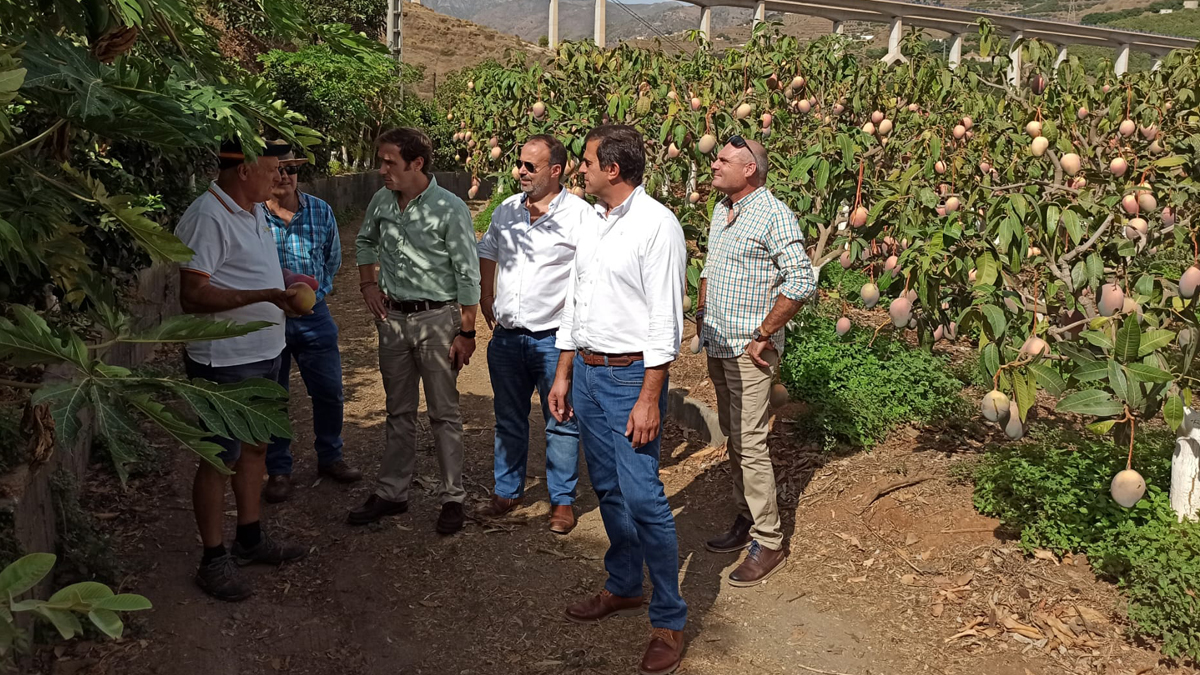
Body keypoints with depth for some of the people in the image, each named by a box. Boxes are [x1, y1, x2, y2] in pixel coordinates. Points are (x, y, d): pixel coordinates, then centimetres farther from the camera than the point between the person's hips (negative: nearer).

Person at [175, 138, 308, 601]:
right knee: (219, 459, 2)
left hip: (263, 354, 10)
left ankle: (250, 537, 35)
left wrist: (287, 282, 6)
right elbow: (192, 295, -24)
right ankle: (214, 559, 15)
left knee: (255, 446, 19)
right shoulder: (208, 218, -20)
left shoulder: (255, 210, 10)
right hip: (225, 361, -9)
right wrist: (265, 295, -28)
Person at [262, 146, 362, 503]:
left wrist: (317, 289, 9)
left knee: (329, 392, 9)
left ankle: (330, 458, 29)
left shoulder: (321, 211, 2)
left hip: (313, 314, 3)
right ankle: (278, 471, 21)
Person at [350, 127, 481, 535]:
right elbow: (366, 241, 24)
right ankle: (392, 493, 26)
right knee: (399, 412, 15)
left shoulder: (449, 209, -15)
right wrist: (368, 284, 10)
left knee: (444, 413, 3)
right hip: (392, 316, 6)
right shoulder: (382, 200, 2)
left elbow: (467, 275, -12)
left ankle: (453, 498, 14)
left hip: (436, 319, -5)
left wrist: (467, 333, -13)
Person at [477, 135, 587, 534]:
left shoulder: (580, 215, -11)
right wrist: (486, 297, 17)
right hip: (506, 336, 5)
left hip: (554, 337, -5)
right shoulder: (507, 210, 7)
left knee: (561, 422, 5)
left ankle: (563, 500, 19)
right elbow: (487, 252, 24)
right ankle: (507, 491, 32)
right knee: (508, 419, 16)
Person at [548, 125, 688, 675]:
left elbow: (665, 319, -16)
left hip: (631, 375, -8)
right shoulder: (591, 226, 11)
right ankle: (623, 588, 33)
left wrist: (649, 398, -20)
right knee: (607, 488, 16)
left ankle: (669, 620, 4)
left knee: (642, 497, -8)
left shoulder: (657, 225, -13)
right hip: (586, 371, 8)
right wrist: (563, 375, 17)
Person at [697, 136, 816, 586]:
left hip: (748, 350, -8)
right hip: (717, 346, 9)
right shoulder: (721, 210, 12)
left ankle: (769, 544, 1)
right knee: (732, 437, 15)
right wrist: (702, 313, 15)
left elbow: (801, 282, -20)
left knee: (749, 443, -8)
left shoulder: (774, 215, -15)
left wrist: (763, 336, -18)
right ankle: (746, 520, 28)